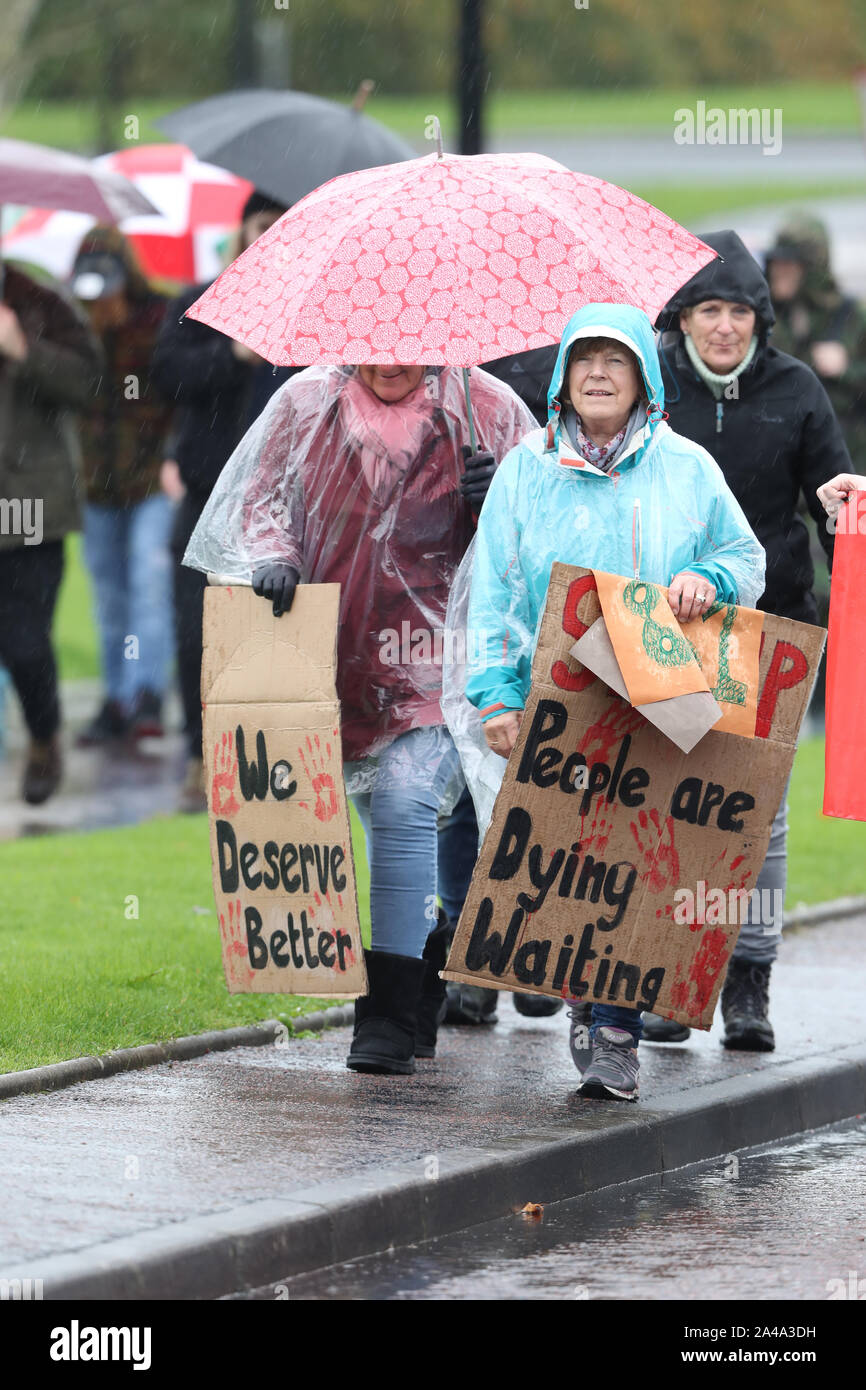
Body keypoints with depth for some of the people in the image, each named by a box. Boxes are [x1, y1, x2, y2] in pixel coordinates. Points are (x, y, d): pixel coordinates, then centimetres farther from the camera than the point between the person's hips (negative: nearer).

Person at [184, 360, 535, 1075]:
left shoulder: (486, 408, 0)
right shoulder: (307, 402, 6)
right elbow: (261, 496, 10)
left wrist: (500, 503, -15)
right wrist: (275, 556, -10)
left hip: (437, 650, -4)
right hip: (342, 656, 4)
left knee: (404, 804, -18)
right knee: (386, 818, 13)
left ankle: (391, 1013, -19)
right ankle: (434, 977, 30)